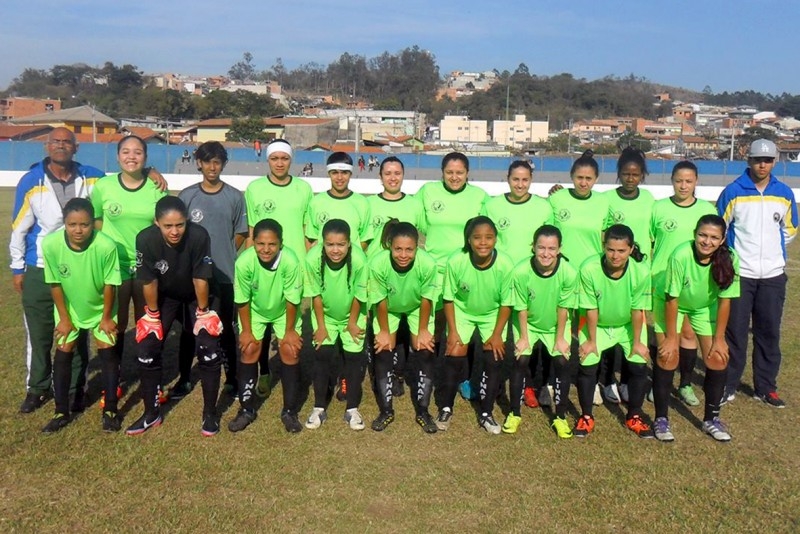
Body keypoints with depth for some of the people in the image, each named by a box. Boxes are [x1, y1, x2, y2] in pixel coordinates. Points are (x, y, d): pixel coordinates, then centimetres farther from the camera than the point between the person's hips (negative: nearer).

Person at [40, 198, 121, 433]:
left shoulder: (106, 246, -34)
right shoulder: (51, 244, -28)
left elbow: (110, 284, -19)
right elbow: (55, 284, -14)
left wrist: (106, 317, -10)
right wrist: (64, 317, -7)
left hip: (101, 307, -1)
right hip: (69, 308, 2)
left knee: (108, 352, -2)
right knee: (63, 353, 2)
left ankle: (110, 410, 11)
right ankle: (61, 412, 15)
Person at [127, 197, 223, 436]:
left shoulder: (199, 236, -35)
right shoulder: (146, 239, -31)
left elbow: (200, 279, -24)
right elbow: (148, 281, -19)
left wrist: (203, 312, -13)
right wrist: (153, 315, -9)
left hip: (197, 296, -2)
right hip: (164, 296, 2)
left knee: (209, 349, -11)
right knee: (146, 348, -3)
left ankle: (210, 413, 7)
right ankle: (152, 413, 15)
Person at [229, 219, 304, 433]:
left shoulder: (290, 261, -37)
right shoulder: (244, 262, -34)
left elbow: (292, 300, -23)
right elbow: (242, 300, -17)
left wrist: (290, 330, -13)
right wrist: (246, 330, -9)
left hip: (284, 312, 0)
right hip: (255, 311, 1)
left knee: (290, 350, -7)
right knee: (250, 350, -6)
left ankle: (289, 411, 7)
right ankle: (246, 409, 11)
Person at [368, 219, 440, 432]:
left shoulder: (428, 264, -37)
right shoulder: (378, 264, -37)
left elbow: (426, 299, -20)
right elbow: (380, 301, -21)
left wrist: (423, 330, -10)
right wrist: (384, 331, -10)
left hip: (417, 308, 0)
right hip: (388, 309, 0)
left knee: (424, 352, -6)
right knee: (383, 353, -6)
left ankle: (423, 411, 10)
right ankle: (386, 411, 11)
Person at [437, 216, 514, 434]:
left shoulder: (505, 264, -28)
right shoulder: (456, 261, -29)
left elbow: (506, 303, -13)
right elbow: (449, 298, -13)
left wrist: (497, 334, -12)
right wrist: (453, 331, -12)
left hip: (492, 314, 1)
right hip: (462, 312, 0)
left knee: (494, 359, -5)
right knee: (454, 357, -6)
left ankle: (486, 414, 12)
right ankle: (446, 409, 14)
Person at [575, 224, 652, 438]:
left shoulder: (641, 271, -30)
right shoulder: (589, 268, -33)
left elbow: (637, 309, -17)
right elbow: (591, 309, -21)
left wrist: (637, 342, -8)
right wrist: (591, 340, -11)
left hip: (628, 325, 1)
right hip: (597, 324, -1)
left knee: (639, 366, -7)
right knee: (586, 365, -11)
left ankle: (634, 416, 18)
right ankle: (586, 417, 12)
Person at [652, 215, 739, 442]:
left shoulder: (729, 259, -27)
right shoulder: (681, 256, -35)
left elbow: (724, 300, -15)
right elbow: (671, 299, -25)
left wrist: (719, 338, -10)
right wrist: (670, 337, -19)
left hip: (706, 308, 3)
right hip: (671, 305, -3)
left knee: (718, 360, -2)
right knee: (667, 357, -11)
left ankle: (711, 419, 16)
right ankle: (661, 419, 3)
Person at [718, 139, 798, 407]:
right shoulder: (733, 192, -6)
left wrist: (771, 249, 14)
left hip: (773, 275, 3)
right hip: (739, 274, -3)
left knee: (769, 332, 9)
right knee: (735, 331, 2)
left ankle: (766, 387, 21)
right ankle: (728, 385, 13)